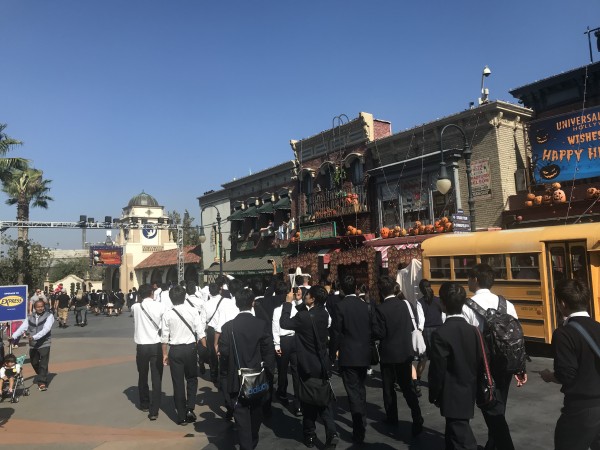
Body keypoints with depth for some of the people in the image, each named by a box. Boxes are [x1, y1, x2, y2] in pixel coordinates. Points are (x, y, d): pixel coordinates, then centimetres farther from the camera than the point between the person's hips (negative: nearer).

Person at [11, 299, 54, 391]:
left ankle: (42, 382, 4)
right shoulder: (30, 317, 10)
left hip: (44, 344, -5)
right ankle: (42, 378, 37)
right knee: (34, 363, 14)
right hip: (33, 345, 5)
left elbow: (46, 329, -18)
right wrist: (14, 337, -14)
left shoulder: (49, 316, -6)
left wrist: (34, 337, -29)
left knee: (43, 364, -5)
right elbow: (22, 328, 1)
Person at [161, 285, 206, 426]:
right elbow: (200, 332, -6)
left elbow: (165, 337, -3)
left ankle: (182, 416, 17)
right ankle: (190, 408, 7)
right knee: (192, 379, 20)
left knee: (178, 383, 10)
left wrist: (165, 354, 8)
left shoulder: (167, 315, -6)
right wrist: (205, 348, 3)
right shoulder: (193, 311, -8)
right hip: (190, 348, 0)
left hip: (175, 350, 0)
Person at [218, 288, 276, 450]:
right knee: (256, 412, 22)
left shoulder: (228, 326, -12)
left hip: (237, 378, -2)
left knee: (242, 415, 7)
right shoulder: (262, 324, -11)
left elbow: (224, 353, -9)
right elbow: (268, 351, -10)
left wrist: (225, 375, 4)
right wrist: (269, 373, 3)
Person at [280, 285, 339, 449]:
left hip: (307, 365, -5)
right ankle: (331, 432, 0)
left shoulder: (304, 316, -24)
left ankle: (310, 435, 24)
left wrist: (288, 302, -6)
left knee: (309, 400, 11)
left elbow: (284, 323, -12)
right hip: (322, 364, 5)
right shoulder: (324, 314, -2)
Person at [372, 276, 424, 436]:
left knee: (388, 387, 14)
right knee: (407, 386, 11)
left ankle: (392, 417, 26)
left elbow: (378, 333, -17)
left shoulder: (380, 309, -19)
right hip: (406, 352, 4)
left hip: (388, 354, -4)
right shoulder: (403, 304, -3)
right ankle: (417, 419, 3)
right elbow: (411, 327, 5)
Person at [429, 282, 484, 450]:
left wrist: (434, 396, -3)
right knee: (454, 436, 23)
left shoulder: (440, 334, -21)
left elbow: (437, 370, -17)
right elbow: (480, 363, 3)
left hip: (452, 397, -7)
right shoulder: (473, 330, -3)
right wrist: (473, 388, 17)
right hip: (469, 394, 7)